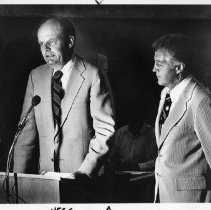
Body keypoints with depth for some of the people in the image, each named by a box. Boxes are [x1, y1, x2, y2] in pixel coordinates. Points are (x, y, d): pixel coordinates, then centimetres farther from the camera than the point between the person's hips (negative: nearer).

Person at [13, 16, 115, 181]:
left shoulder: (92, 76, -6)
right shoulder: (36, 76, 9)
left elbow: (104, 132, -8)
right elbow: (27, 132, 8)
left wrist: (84, 171, -15)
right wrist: (19, 176, 1)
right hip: (46, 174, 4)